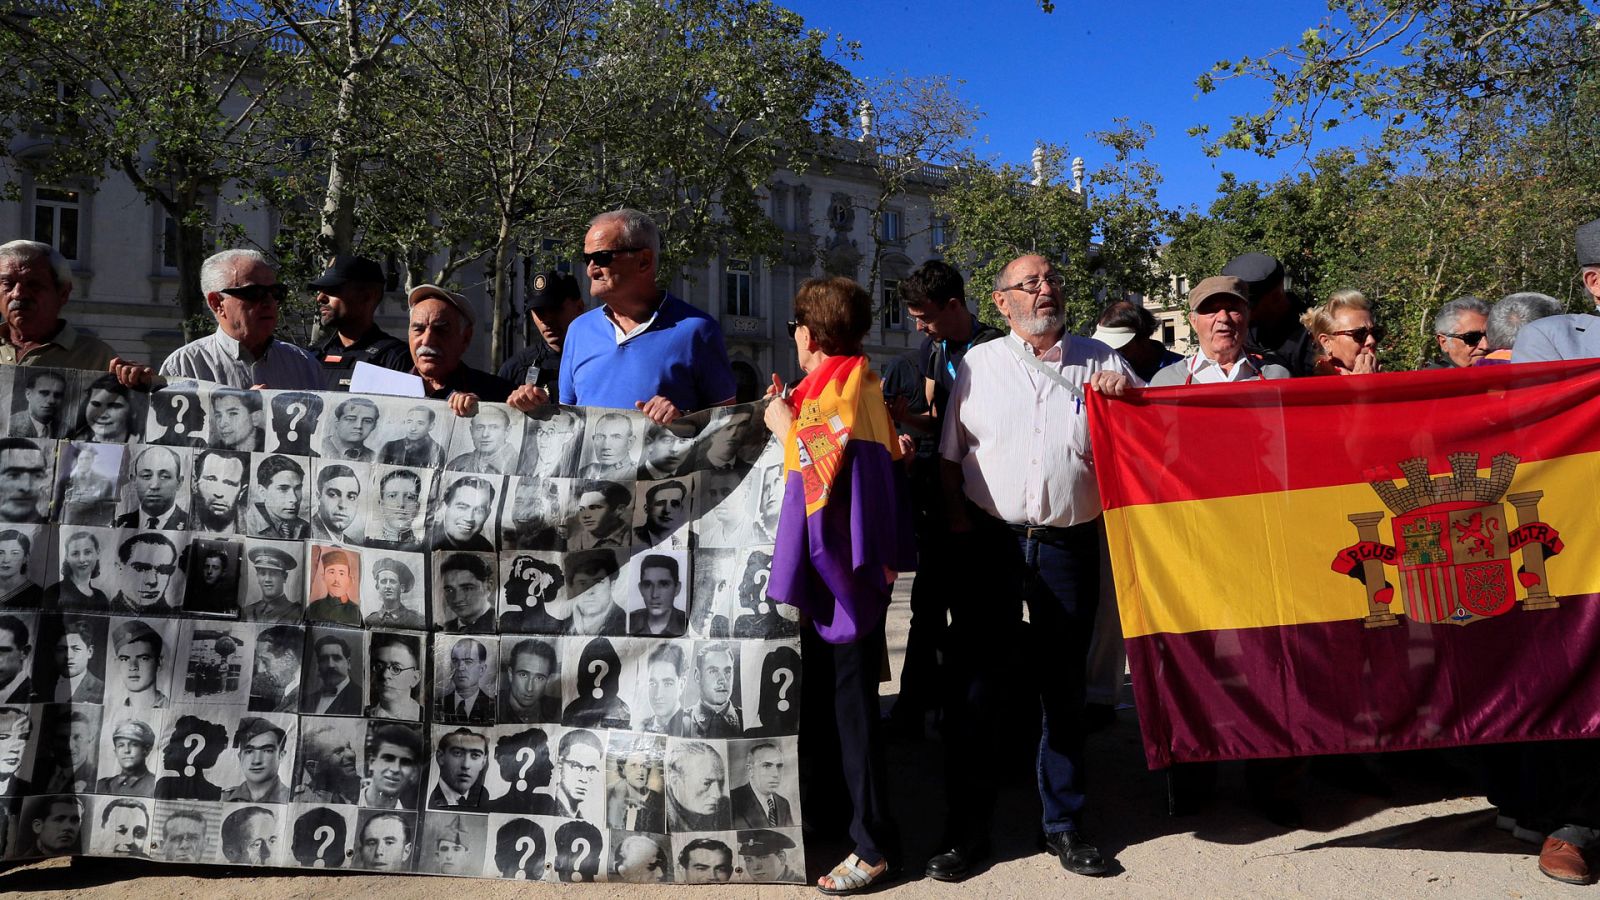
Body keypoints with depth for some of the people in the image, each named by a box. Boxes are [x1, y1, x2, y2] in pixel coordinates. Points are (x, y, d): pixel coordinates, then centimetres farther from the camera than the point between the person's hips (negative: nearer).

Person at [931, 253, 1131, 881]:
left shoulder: (1098, 362, 9)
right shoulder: (978, 364, 8)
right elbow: (952, 456, 9)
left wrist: (1125, 395, -7)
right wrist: (956, 518, -2)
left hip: (1070, 544, 1)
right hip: (991, 542, -1)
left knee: (1064, 687, 11)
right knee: (971, 686, 1)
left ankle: (1063, 823, 25)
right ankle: (967, 827, 14)